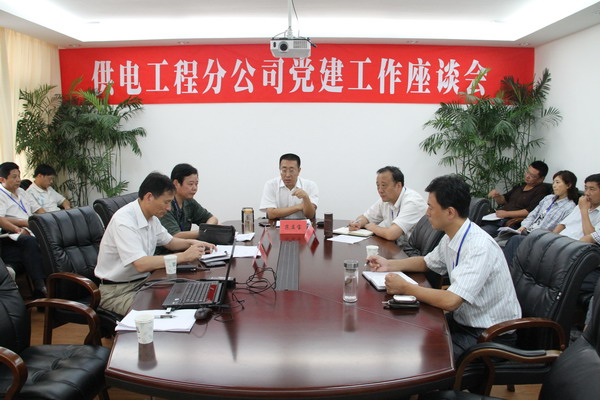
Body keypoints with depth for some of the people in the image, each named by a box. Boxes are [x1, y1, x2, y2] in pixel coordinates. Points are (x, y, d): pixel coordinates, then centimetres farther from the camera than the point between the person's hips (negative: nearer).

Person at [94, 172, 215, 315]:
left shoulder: (151, 217, 5)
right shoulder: (124, 221, -22)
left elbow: (169, 241, 22)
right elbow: (141, 264, -30)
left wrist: (191, 243, 1)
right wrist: (183, 256, -25)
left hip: (144, 281, 8)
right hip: (118, 291, -8)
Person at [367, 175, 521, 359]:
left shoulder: (479, 247, -27)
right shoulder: (451, 238, 0)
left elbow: (450, 301, -33)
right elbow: (427, 262, 21)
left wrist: (405, 287, -21)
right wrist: (389, 264, 7)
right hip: (464, 320, 8)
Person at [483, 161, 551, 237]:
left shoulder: (542, 190, -3)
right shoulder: (519, 187, 22)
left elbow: (530, 212, -15)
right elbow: (502, 200, 28)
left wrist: (507, 214, -13)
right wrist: (497, 196, 4)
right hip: (497, 219, 8)